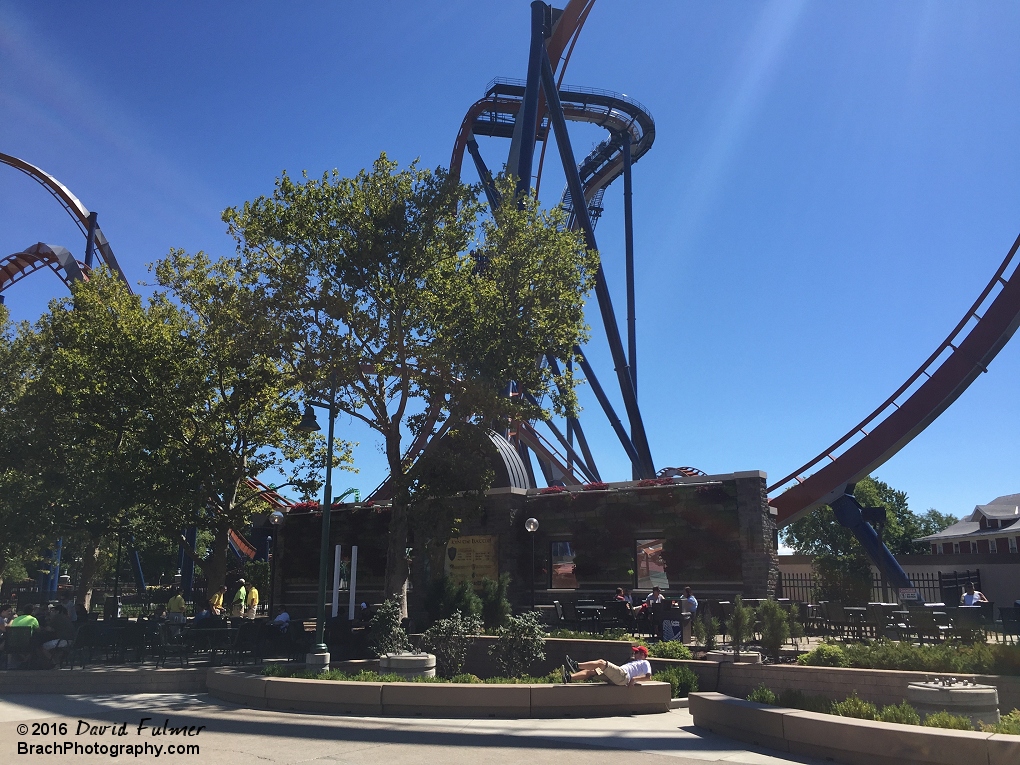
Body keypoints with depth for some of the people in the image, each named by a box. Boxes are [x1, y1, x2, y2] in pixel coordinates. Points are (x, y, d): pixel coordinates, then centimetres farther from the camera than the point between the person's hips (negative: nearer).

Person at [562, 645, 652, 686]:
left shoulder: (645, 663, 12)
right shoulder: (636, 662, 39)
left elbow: (648, 677, -6)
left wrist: (634, 678, -16)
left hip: (623, 675, -9)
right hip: (616, 678, 9)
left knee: (601, 662, -20)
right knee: (591, 672, -4)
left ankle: (576, 665, -29)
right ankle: (569, 677, -19)